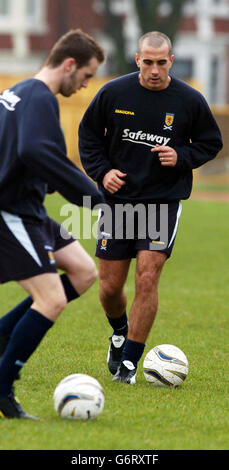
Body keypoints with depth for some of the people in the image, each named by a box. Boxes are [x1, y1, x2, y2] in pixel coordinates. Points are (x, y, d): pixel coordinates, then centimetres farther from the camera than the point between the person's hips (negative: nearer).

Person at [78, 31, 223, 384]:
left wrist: (182, 157, -11)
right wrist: (101, 170, -4)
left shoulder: (190, 101, -6)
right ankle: (119, 332, 38)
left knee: (147, 277, -13)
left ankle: (129, 361, -1)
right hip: (117, 198, 2)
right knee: (110, 285, 4)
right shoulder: (113, 93, -4)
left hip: (163, 201, -1)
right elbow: (89, 133, 10)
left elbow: (211, 142, 7)